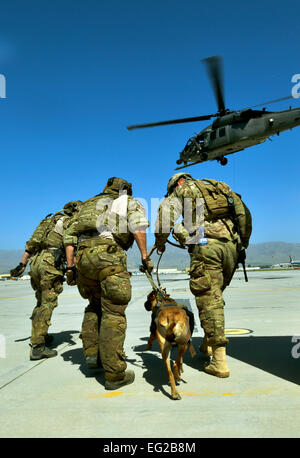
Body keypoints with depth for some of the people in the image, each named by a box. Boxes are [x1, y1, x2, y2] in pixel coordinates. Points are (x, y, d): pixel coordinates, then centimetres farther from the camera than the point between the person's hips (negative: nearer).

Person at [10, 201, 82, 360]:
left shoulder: (48, 220, 26)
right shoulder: (70, 222, 6)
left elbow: (31, 244, 21)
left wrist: (22, 264, 22)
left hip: (36, 262, 7)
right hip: (51, 263, -7)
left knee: (42, 301, 19)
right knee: (47, 304, -5)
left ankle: (40, 336, 30)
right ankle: (37, 346, -6)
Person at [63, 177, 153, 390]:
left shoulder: (89, 204, 33)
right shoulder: (130, 202, 20)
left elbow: (70, 235, 23)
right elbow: (138, 226, -3)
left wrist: (70, 266, 21)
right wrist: (145, 257, -2)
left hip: (83, 256, 5)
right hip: (108, 253, -5)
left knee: (95, 305, 25)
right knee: (113, 312, -2)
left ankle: (91, 352, 19)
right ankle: (114, 374, 1)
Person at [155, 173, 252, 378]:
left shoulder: (182, 190, 15)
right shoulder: (222, 187, 29)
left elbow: (165, 217, 0)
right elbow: (245, 214, 21)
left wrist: (160, 243, 13)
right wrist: (242, 245, 23)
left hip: (206, 244, -5)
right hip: (231, 244, 6)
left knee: (208, 299, -4)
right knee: (216, 294, 19)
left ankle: (219, 361, -4)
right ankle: (208, 344, 27)